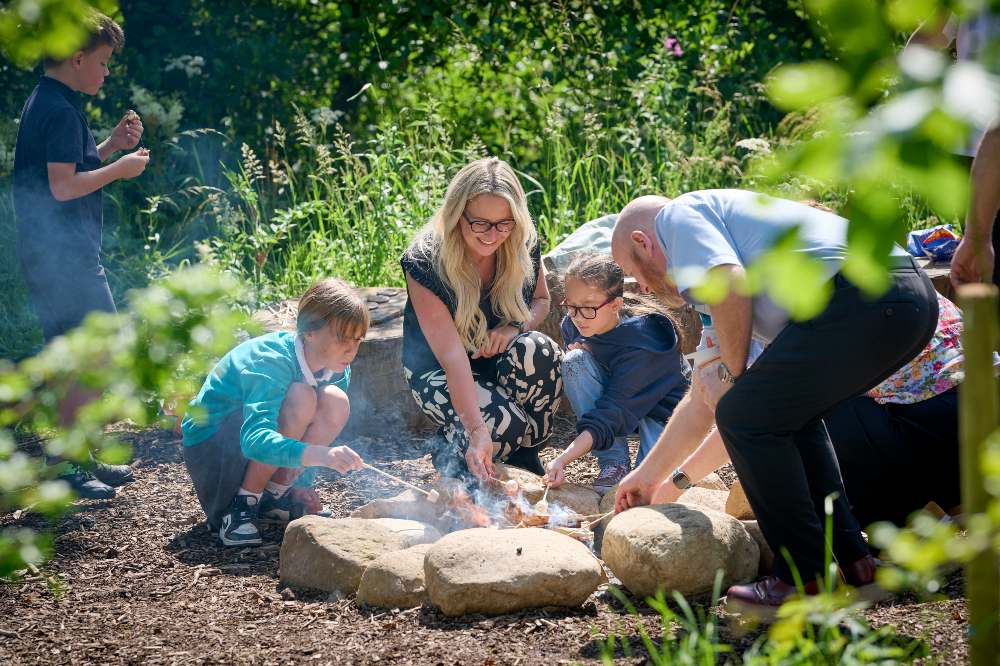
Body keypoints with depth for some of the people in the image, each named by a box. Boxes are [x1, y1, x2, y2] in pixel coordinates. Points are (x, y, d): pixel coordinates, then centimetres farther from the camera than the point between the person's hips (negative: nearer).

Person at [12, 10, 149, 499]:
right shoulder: (60, 111, -16)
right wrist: (120, 168, -12)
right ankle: (68, 465, -2)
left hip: (51, 256, 11)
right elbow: (64, 186, -23)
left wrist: (111, 145, 14)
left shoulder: (45, 103, 16)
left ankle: (81, 458, 23)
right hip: (65, 257, -11)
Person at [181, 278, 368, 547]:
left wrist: (302, 482, -6)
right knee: (301, 398, -31)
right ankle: (240, 505, -19)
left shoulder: (338, 371, -7)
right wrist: (321, 455, -60)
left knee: (336, 403, -17)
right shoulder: (271, 361, -31)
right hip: (210, 442, -7)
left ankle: (274, 495, -2)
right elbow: (255, 440, -47)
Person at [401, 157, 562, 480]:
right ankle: (449, 452, 5)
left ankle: (526, 453, -8)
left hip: (500, 358, 4)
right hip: (438, 370, -4)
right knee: (504, 424, -30)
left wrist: (516, 327, -18)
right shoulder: (425, 262, -26)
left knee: (539, 351, -30)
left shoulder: (523, 243, -14)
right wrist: (477, 431, -39)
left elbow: (541, 300, 7)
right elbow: (452, 356, -31)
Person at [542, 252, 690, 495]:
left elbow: (610, 417, -38)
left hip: (659, 403, -6)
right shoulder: (573, 324, -15)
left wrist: (562, 460, -47)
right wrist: (579, 352, -19)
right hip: (612, 393, 6)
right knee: (574, 361, -26)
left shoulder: (640, 341, -33)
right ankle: (614, 463, -17)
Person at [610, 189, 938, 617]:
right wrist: (647, 476, 47)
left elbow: (729, 284, -15)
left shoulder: (679, 215, 9)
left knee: (747, 416, 0)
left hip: (861, 296, -10)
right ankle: (852, 566, 23)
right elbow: (707, 396, 40)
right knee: (789, 414, 26)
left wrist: (732, 373, 1)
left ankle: (807, 582, 3)